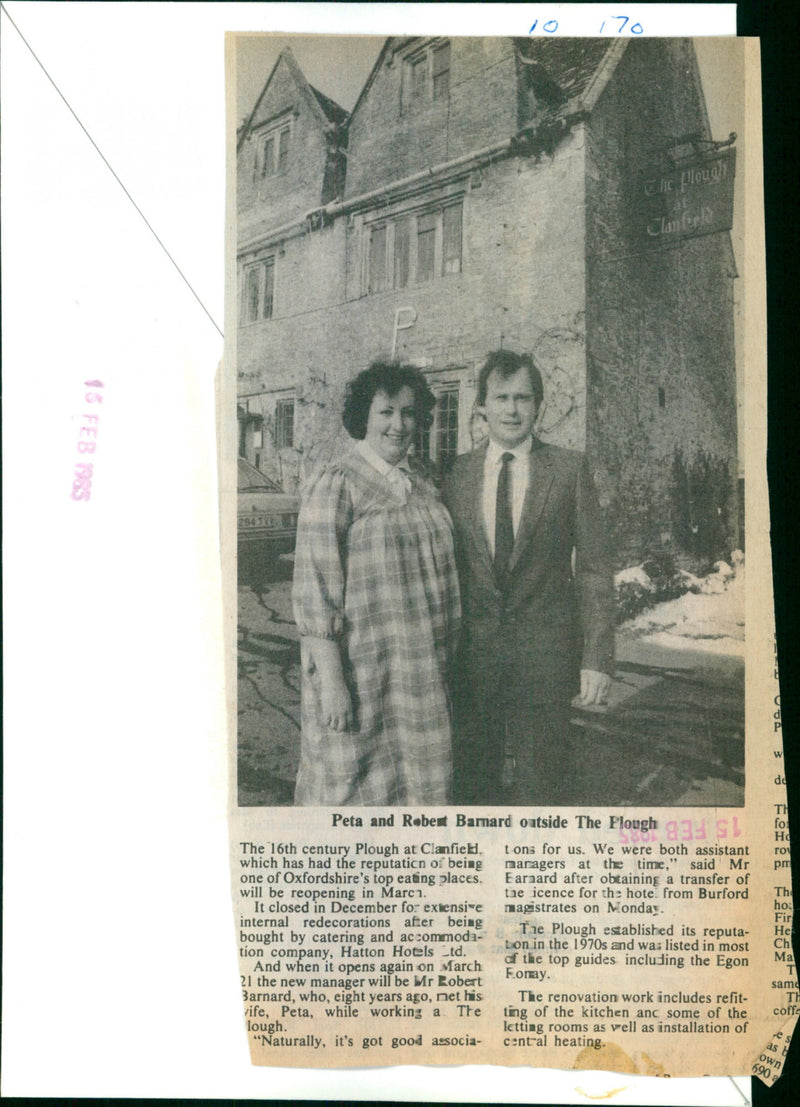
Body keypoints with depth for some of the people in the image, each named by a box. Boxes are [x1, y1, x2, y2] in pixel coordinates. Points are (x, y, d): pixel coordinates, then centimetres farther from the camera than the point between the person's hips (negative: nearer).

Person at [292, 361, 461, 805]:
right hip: (362, 669, -6)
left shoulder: (423, 485, 12)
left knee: (416, 791, 13)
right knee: (354, 787, 4)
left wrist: (446, 661, 14)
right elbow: (315, 590, -15)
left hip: (424, 676, 6)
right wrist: (331, 682, -19)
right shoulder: (334, 485, -10)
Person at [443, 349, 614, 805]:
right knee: (474, 780, 11)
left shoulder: (569, 469, 0)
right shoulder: (459, 473, 6)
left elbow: (594, 568, -2)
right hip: (472, 652, 2)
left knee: (543, 782, 4)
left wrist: (598, 658, -8)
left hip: (545, 656, -2)